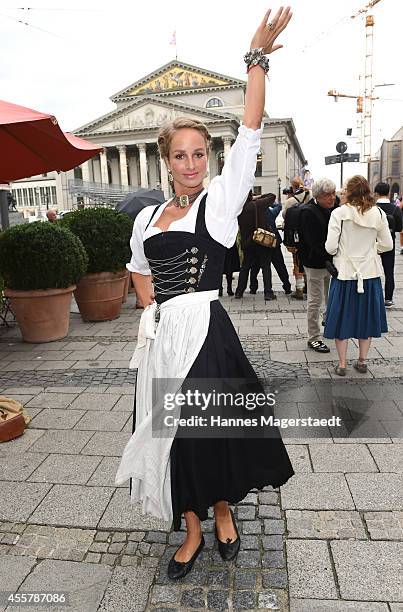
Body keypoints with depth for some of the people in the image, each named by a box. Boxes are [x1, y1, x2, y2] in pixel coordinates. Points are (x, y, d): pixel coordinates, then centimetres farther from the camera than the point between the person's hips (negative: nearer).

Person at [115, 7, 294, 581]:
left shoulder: (220, 201, -2)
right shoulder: (147, 217, 11)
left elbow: (250, 133, -11)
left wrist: (258, 57, -13)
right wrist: (150, 311, 11)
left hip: (204, 331, -5)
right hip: (161, 336, 5)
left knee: (209, 431, 7)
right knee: (171, 433, 12)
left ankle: (222, 513, 37)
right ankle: (193, 530, 33)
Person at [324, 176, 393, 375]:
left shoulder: (339, 213, -11)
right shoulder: (378, 213, -3)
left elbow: (330, 247, -14)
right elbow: (387, 244, 2)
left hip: (345, 274, -2)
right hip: (370, 274, 3)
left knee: (342, 318, 9)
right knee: (366, 317, 16)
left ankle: (342, 364, 17)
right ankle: (362, 361, 28)